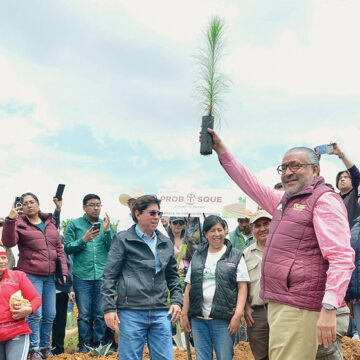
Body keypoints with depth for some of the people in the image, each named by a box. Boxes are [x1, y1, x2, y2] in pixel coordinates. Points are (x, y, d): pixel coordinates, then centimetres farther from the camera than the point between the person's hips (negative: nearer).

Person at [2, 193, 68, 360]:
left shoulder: (50, 223, 13)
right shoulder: (19, 223, -1)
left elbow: (59, 248, 15)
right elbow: (9, 242, -18)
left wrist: (63, 271, 9)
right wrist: (10, 220, -30)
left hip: (50, 276, 5)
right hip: (31, 275, -5)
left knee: (50, 314, 9)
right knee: (35, 313, -7)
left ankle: (45, 346, 26)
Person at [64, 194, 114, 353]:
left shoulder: (106, 224, 12)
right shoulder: (74, 224, 7)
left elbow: (113, 249, 5)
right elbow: (68, 248, 1)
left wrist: (107, 231, -8)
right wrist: (84, 240, -12)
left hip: (102, 276, 2)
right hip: (82, 276, -2)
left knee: (101, 313, 4)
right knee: (84, 314, 1)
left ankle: (99, 343, 16)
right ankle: (84, 344, 13)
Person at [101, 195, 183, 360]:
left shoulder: (166, 243, 15)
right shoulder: (123, 240, 1)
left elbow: (173, 276, 23)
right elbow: (110, 276, -1)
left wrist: (177, 300, 9)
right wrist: (109, 307, -7)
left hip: (161, 313, 4)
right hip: (131, 312, -4)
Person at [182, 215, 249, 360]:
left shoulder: (235, 256, 4)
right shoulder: (197, 256, 14)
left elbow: (242, 288, -2)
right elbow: (189, 287, 14)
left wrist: (237, 315, -12)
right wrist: (185, 314, 8)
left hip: (223, 319, -3)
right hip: (198, 318, 3)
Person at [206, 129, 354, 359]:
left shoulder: (325, 200, -9)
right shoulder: (285, 201, 18)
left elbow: (342, 258, -18)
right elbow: (251, 185, 28)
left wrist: (329, 308, -27)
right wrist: (221, 150, 25)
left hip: (298, 308, -9)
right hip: (278, 303, 9)